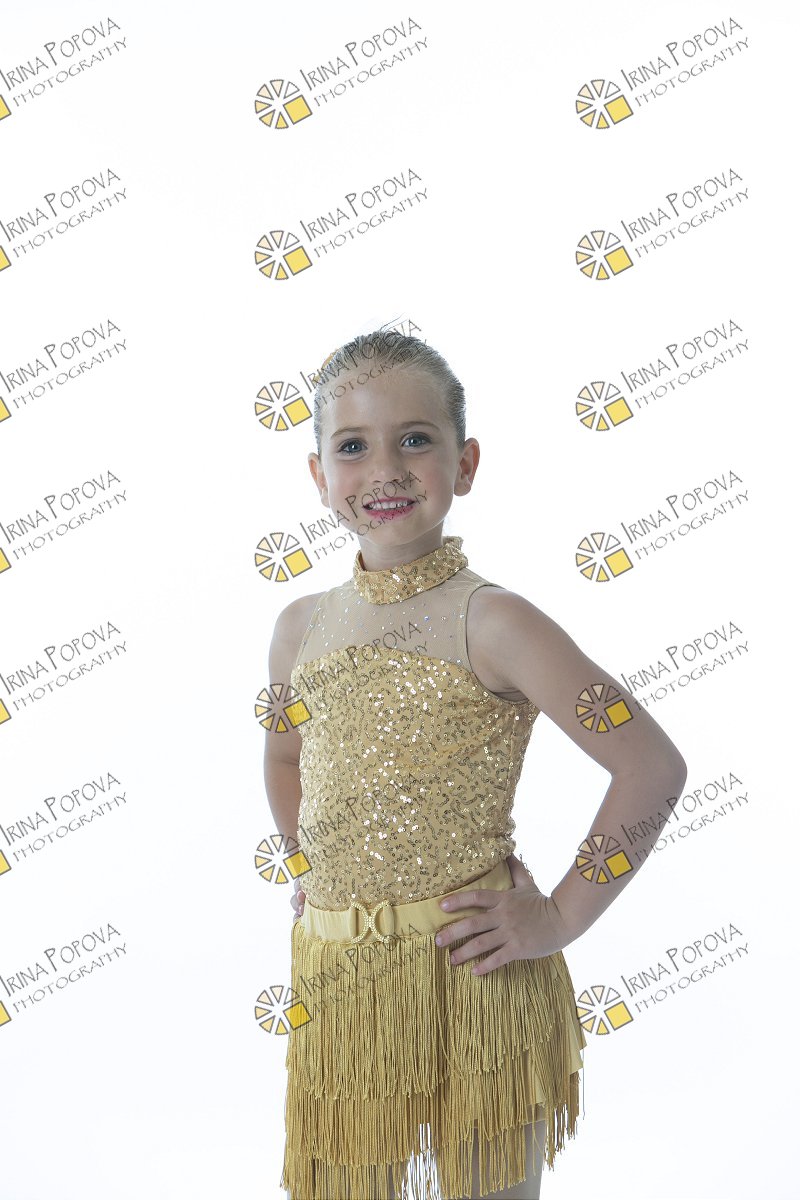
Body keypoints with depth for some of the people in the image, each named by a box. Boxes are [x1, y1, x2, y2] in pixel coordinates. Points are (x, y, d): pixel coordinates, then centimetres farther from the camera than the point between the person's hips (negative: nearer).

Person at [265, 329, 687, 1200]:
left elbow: (652, 766, -16)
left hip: (470, 970, -5)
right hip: (334, 976, 5)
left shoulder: (489, 623, -14)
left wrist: (560, 917, -13)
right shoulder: (301, 628, 4)